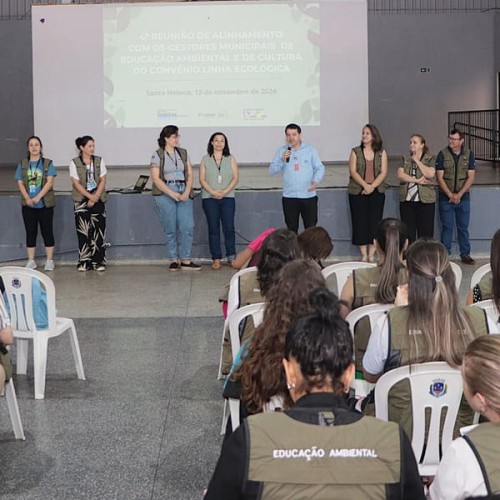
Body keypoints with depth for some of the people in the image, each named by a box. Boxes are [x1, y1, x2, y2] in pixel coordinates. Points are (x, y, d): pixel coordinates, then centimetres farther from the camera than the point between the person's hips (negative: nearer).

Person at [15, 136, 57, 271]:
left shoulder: (47, 163, 1)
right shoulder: (22, 164, 7)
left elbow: (49, 182, -8)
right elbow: (20, 183, 2)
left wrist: (38, 197, -18)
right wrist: (28, 198, -14)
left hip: (45, 204, -2)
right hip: (28, 204, 2)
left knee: (47, 231, 2)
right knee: (30, 232, 6)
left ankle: (49, 261, 7)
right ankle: (31, 261, 12)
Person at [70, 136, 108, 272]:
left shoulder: (99, 161, 6)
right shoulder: (74, 163, 0)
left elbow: (103, 181, 2)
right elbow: (76, 183, -6)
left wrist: (95, 197, -9)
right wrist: (90, 196, -13)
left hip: (98, 200, 2)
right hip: (81, 201, -1)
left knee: (98, 231, -2)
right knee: (83, 231, -2)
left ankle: (99, 262, 2)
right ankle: (84, 262, 4)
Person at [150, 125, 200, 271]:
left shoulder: (183, 153, 12)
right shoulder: (158, 155, 0)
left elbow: (190, 174, 9)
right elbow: (156, 178, -6)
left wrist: (186, 193, -6)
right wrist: (172, 194, -14)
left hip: (183, 194, 3)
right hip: (164, 194, -3)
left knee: (187, 226, -7)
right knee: (170, 229, -1)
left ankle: (186, 260, -1)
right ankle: (174, 260, 10)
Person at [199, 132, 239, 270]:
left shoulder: (231, 159, 10)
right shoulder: (205, 160, 9)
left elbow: (235, 178, 2)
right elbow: (202, 179, 2)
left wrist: (225, 191, -12)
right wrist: (213, 192, -12)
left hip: (227, 198, 0)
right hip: (209, 198, 0)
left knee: (229, 227, -6)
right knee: (213, 229, 0)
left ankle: (231, 257, 2)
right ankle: (216, 259, 3)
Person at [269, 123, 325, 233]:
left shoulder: (310, 150, 3)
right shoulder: (281, 151, 5)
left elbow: (320, 168, 2)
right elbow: (272, 171, 0)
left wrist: (316, 181, -17)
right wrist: (282, 160, -17)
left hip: (309, 196, -1)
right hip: (289, 197, 1)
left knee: (311, 228, 1)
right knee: (291, 229, 7)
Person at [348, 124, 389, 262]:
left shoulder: (381, 152, 6)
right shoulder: (356, 151, 5)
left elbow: (383, 173, -1)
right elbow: (353, 171, -4)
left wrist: (372, 186, -14)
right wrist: (365, 185, -16)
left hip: (376, 192, 0)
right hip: (357, 192, 0)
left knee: (374, 222, -1)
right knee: (360, 222, -2)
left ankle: (371, 255, 5)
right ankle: (363, 255, 4)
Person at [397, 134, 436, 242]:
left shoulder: (430, 159, 3)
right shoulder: (405, 159, 11)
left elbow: (430, 174, -15)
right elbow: (400, 175, -3)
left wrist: (417, 160, -6)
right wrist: (417, 180, -12)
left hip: (425, 201, -3)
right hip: (407, 200, 3)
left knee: (425, 233, -2)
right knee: (408, 232, 4)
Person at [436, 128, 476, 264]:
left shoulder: (469, 154, 0)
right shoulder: (443, 154, -4)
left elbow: (471, 177, -3)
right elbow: (439, 177, -6)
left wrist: (459, 194, -12)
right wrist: (450, 195, -12)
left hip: (463, 197, 1)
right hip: (445, 197, -1)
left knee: (463, 227, 6)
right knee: (447, 227, 1)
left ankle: (465, 254, 13)